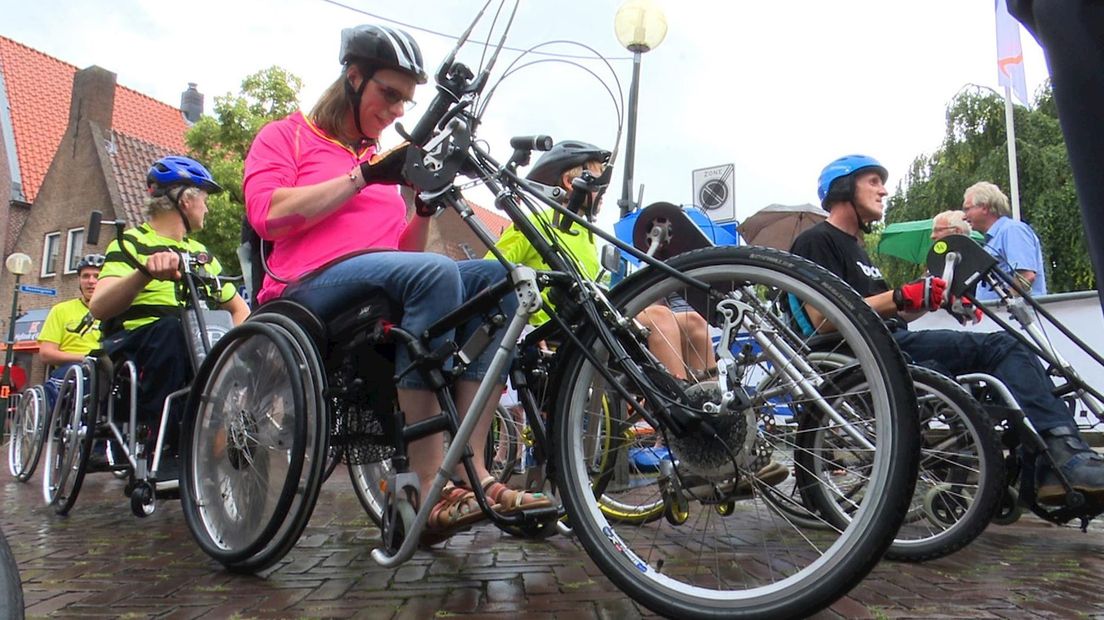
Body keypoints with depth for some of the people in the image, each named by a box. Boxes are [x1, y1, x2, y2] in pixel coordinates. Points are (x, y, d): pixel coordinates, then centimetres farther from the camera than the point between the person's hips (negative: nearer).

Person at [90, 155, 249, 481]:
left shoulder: (200, 254, 19)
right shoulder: (132, 242, 1)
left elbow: (239, 308, 20)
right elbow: (98, 307, -15)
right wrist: (146, 272, -34)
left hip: (190, 353, 5)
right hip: (134, 346, -4)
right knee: (172, 327, -36)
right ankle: (164, 453, -30)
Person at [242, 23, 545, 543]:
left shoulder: (380, 158, 29)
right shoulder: (286, 135, 15)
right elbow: (269, 214, -6)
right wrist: (363, 177, -8)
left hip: (380, 304, 6)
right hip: (311, 289, -5)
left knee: (492, 276, -21)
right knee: (436, 271, -33)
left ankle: (469, 466, -30)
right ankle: (429, 487, -37)